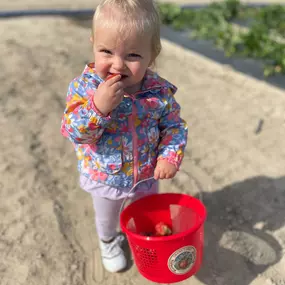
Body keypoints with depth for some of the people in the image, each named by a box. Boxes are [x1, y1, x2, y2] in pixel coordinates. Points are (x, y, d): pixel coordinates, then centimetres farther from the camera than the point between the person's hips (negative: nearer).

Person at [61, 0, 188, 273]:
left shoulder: (159, 91, -21)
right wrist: (98, 107, -44)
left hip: (147, 174, 1)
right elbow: (74, 133, -28)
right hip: (105, 177, -1)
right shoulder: (84, 86, -25)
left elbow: (175, 125, -7)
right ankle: (108, 242, 62)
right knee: (107, 217, 29)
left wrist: (170, 156, -21)